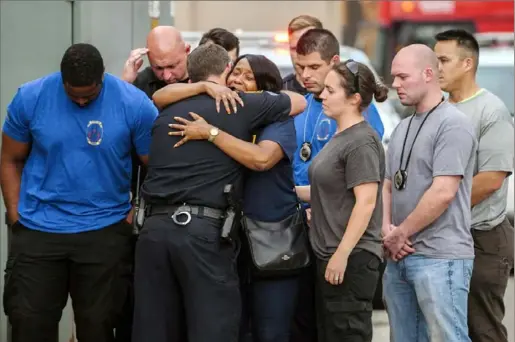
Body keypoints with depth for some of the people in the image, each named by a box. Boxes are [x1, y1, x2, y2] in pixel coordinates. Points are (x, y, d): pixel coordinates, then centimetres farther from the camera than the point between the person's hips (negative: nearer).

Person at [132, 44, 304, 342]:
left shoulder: (166, 113, 17)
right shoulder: (244, 106, 4)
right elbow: (298, 102, 18)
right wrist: (263, 99, 38)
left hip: (155, 228, 5)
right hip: (205, 231, -5)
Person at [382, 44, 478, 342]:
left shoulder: (453, 124, -10)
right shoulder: (403, 129, 17)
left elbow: (443, 193, -17)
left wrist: (400, 234, -9)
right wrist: (387, 231, 0)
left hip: (440, 259, -8)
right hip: (399, 258, 9)